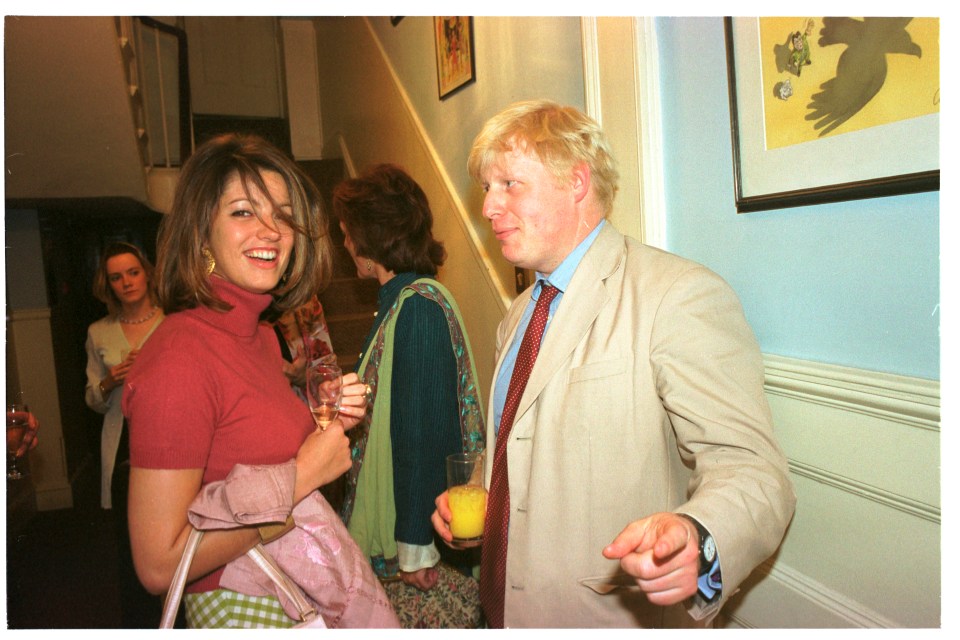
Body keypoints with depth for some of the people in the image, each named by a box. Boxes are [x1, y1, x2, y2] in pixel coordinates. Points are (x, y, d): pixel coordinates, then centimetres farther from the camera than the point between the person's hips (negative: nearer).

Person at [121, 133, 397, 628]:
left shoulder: (261, 334, 1)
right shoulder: (179, 356, -24)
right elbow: (159, 565, -23)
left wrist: (330, 422, -6)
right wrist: (302, 475, -22)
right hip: (244, 611, -8)